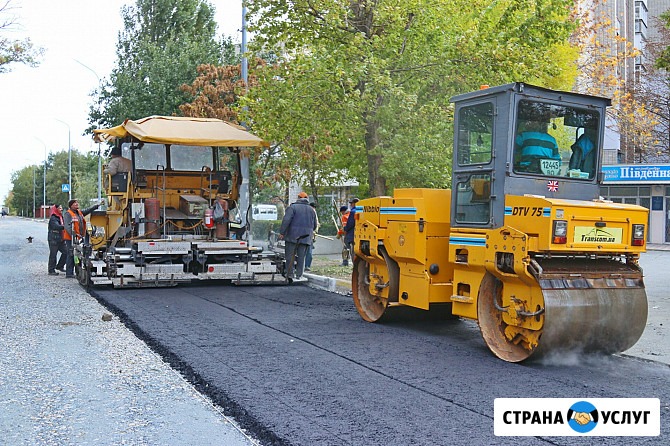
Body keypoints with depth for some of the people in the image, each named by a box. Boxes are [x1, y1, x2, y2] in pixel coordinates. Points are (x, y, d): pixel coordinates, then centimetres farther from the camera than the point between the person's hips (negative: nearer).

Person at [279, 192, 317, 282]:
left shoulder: (293, 207, -4)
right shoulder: (311, 210, 13)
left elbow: (286, 220, -15)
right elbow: (314, 225, 18)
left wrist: (282, 232, -11)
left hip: (292, 236, -4)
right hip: (306, 237, 4)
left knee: (290, 255, 1)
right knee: (301, 257, 8)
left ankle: (290, 275, -3)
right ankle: (299, 275, 6)